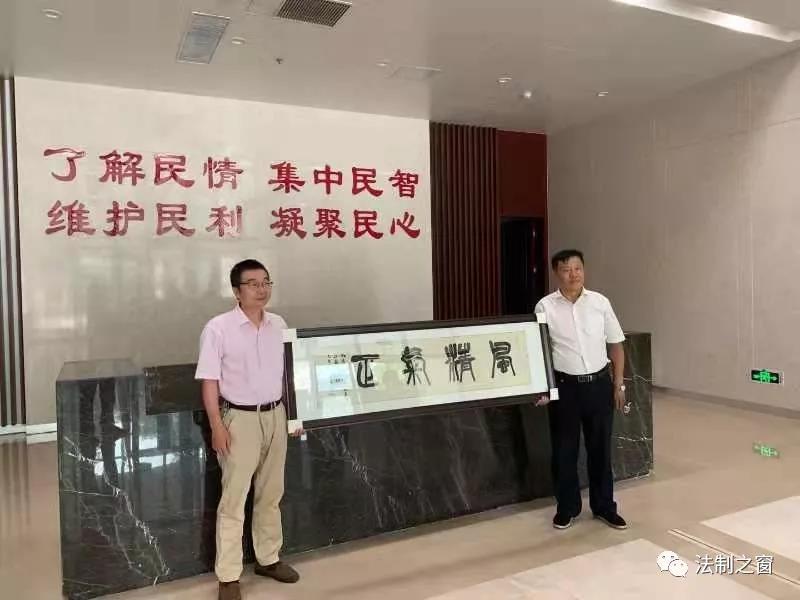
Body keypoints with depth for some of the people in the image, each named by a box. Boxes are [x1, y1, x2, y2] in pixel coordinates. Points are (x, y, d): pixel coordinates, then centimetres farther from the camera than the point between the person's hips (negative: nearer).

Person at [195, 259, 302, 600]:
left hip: (275, 415, 5)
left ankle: (268, 559, 33)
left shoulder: (279, 325, 5)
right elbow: (209, 381, -11)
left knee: (271, 494, 16)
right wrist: (217, 426, -15)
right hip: (240, 419, -5)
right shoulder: (218, 328, -11)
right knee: (233, 499, 2)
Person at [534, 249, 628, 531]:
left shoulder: (600, 302, 0)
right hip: (564, 386, -2)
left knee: (600, 448, 13)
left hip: (600, 384, 2)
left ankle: (604, 506, 30)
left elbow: (616, 345, 7)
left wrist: (618, 384, 5)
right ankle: (567, 508, 26)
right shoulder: (545, 307, -6)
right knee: (564, 450, 8)